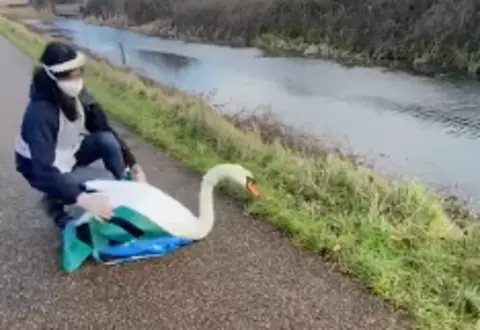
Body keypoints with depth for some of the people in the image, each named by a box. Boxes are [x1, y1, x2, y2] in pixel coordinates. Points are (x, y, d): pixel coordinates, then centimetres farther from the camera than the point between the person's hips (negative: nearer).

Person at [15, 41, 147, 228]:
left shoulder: (78, 96, -14)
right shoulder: (40, 113, -34)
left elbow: (105, 130, -7)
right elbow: (43, 171, -41)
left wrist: (133, 165, -15)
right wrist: (83, 200, -52)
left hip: (70, 152, 6)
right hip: (40, 167, -6)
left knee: (108, 141, -21)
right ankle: (54, 200, 2)